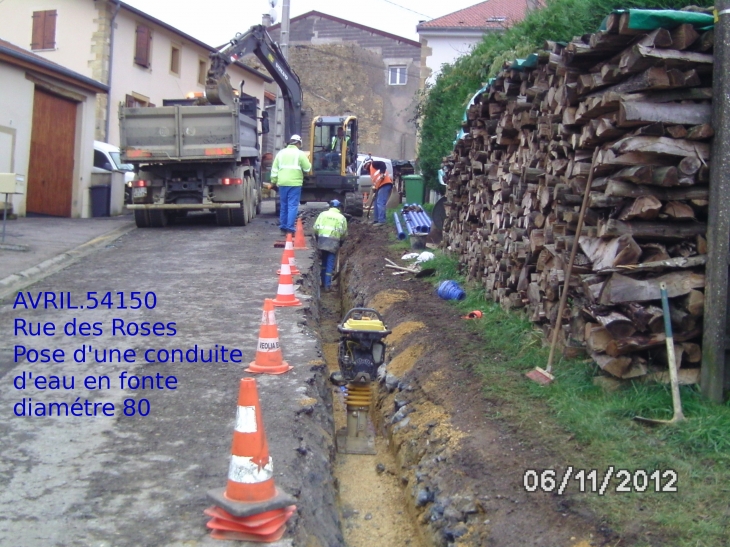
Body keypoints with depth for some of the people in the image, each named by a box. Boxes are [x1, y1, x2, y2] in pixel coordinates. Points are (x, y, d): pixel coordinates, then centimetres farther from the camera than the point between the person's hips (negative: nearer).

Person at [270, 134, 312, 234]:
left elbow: (274, 168, 10)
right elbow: (307, 168, -2)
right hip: (294, 183, -5)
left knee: (284, 206, 14)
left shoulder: (281, 153, 11)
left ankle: (283, 227, 20)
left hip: (282, 183, 5)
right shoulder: (300, 153, -3)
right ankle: (290, 228, -10)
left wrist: (274, 181, 16)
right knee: (293, 206, -4)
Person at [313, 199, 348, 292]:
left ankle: (323, 282, 25)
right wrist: (340, 242, 18)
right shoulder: (342, 217, 8)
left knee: (324, 262, 17)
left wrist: (317, 238, 17)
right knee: (330, 264, 2)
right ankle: (327, 286, 0)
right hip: (334, 242, -2)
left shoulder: (323, 214, 9)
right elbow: (344, 233, 3)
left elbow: (315, 228, 3)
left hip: (322, 240, 2)